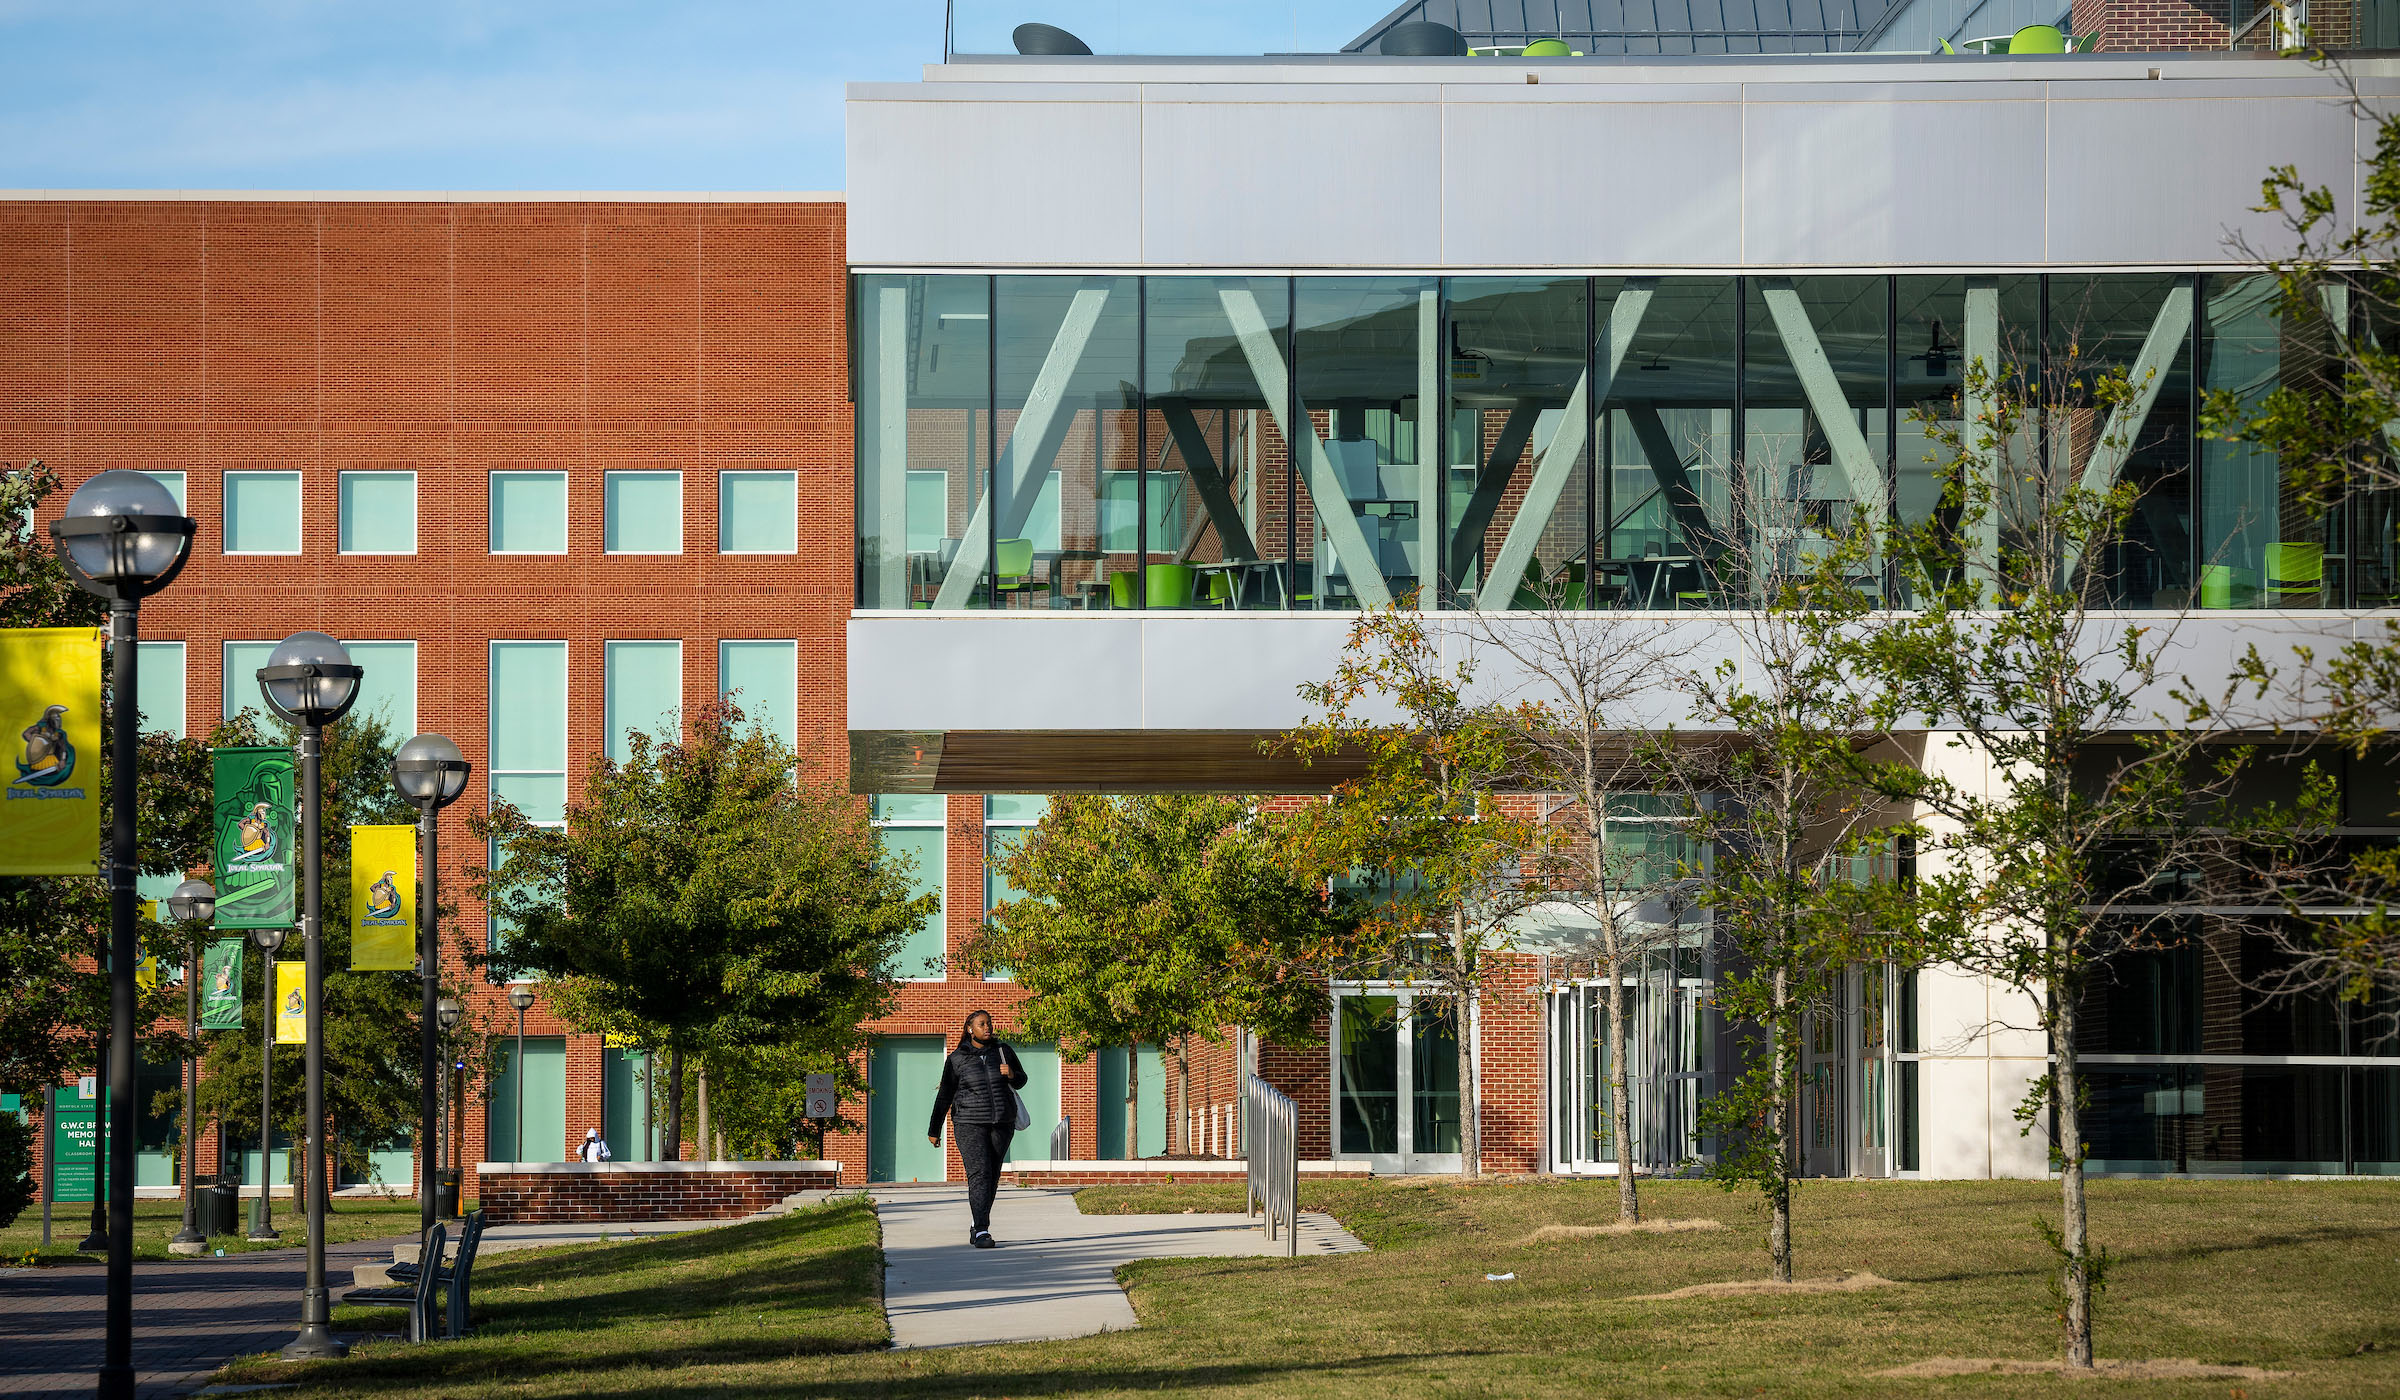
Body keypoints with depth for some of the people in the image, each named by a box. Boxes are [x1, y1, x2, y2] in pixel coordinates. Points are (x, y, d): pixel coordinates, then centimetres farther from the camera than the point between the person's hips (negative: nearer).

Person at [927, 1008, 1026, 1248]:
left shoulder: (1003, 1051, 6)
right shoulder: (957, 1059, 0)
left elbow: (1021, 1081, 16)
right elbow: (944, 1096, 6)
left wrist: (1012, 1075, -9)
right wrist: (934, 1130, 9)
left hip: (1002, 1122, 3)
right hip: (970, 1124, -3)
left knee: (992, 1176, 9)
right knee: (979, 1174, -15)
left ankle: (977, 1226, 26)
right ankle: (981, 1232, -21)